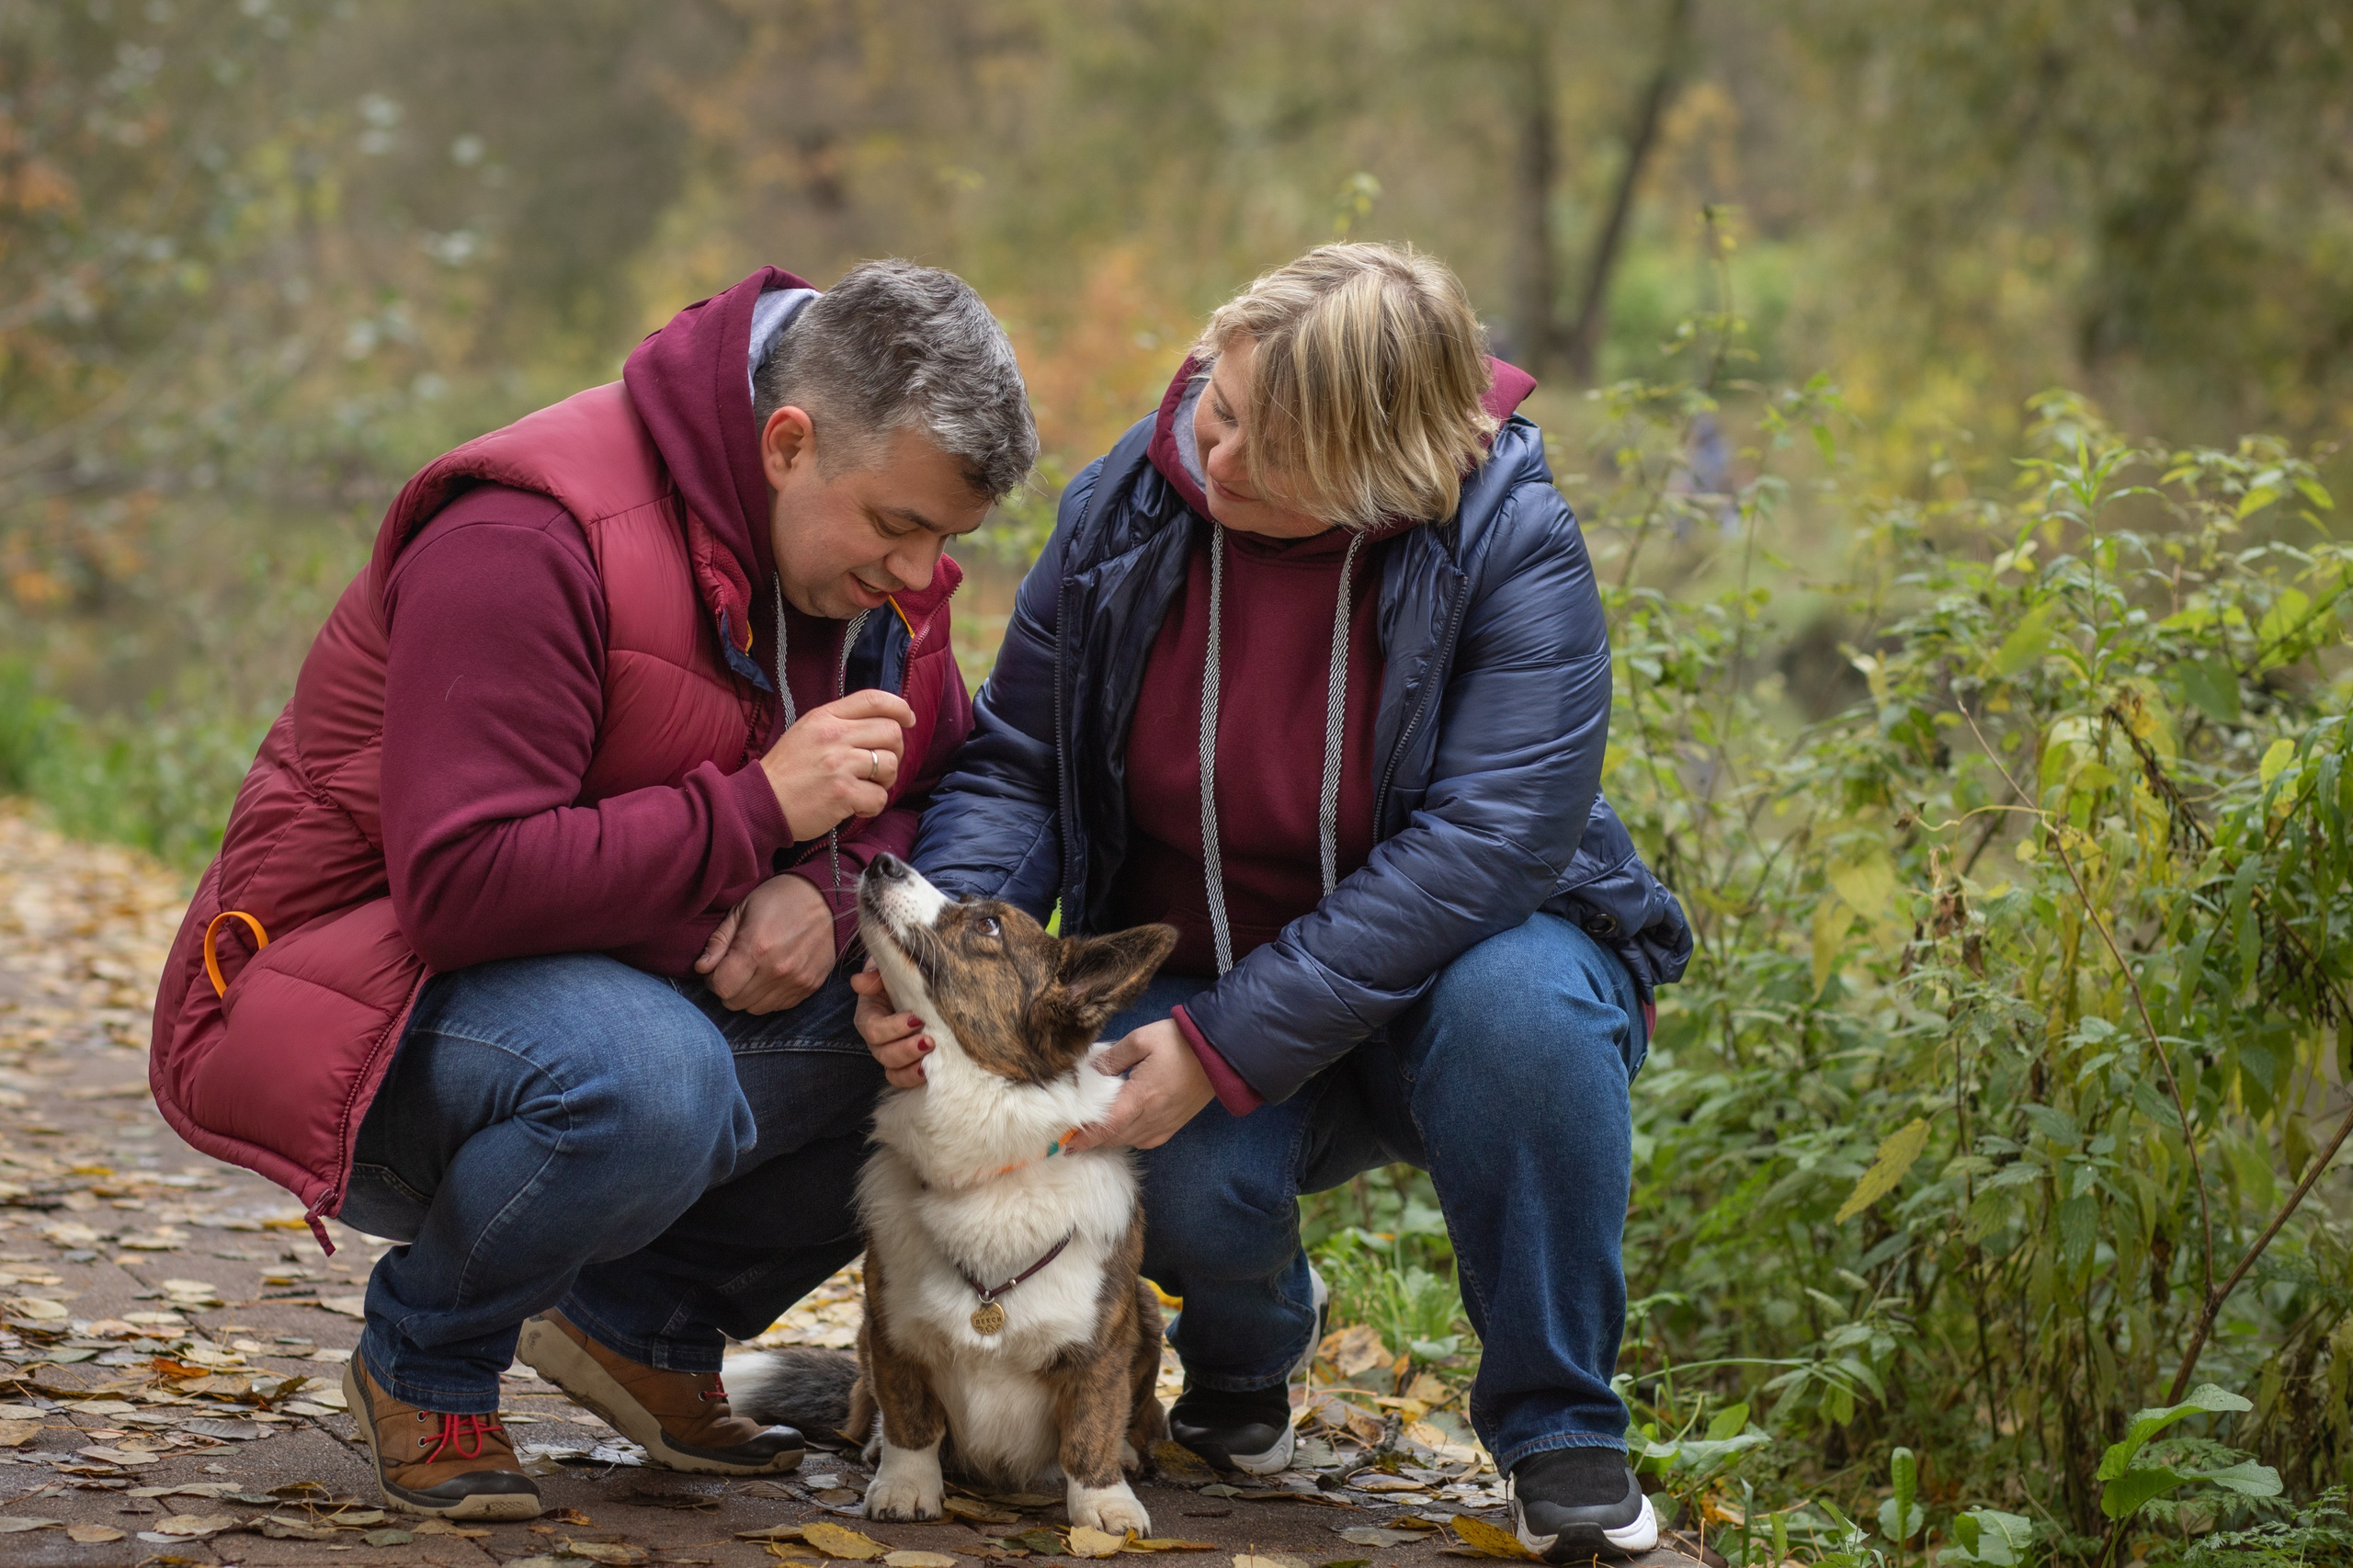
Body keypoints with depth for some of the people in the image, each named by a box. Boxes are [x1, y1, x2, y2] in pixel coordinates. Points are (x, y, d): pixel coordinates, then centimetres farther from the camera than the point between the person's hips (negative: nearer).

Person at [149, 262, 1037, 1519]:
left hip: (639, 981, 8)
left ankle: (648, 1317, 6)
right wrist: (759, 810, -31)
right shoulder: (531, 541, -25)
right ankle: (425, 1360, -8)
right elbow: (463, 882, -32)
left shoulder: (869, 556, 1)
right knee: (645, 1082, -40)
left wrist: (828, 887, -15)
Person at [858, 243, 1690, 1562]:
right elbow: (1014, 768, -2)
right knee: (1185, 1186, -30)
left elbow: (1487, 843, -28)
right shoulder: (1126, 510, -10)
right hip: (1189, 972, 2)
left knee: (1519, 1003, -37)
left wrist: (1226, 1047, -33)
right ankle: (1250, 1340, 11)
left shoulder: (1512, 547, -21)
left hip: (1439, 969, -2)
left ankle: (1560, 1429, -16)